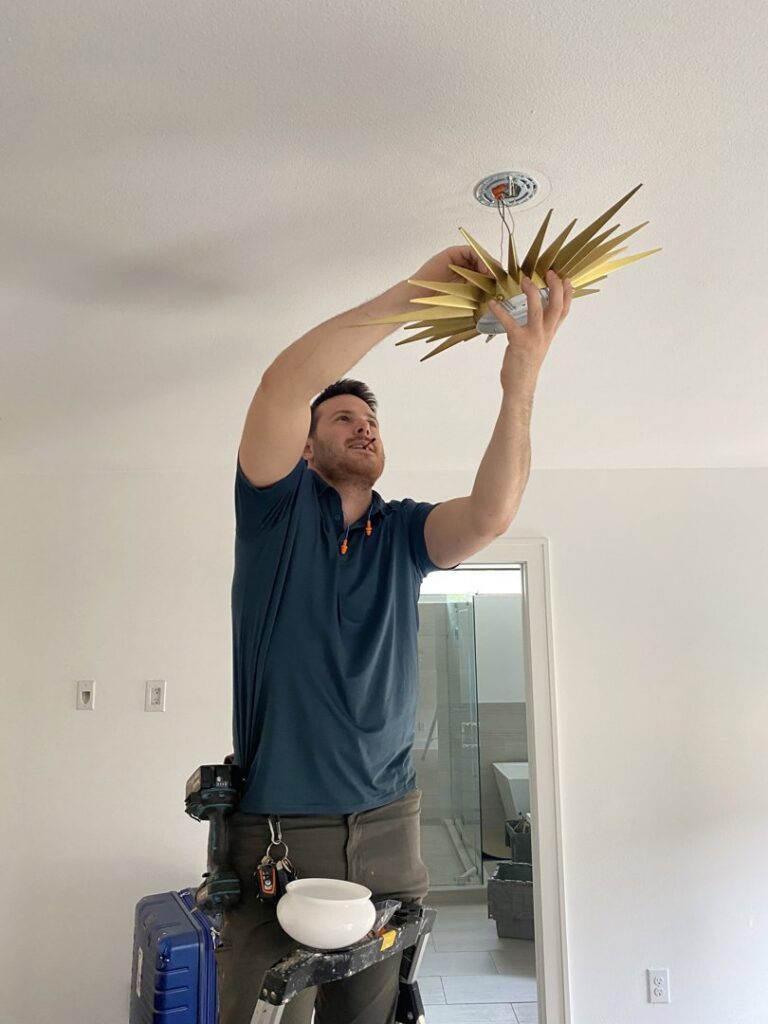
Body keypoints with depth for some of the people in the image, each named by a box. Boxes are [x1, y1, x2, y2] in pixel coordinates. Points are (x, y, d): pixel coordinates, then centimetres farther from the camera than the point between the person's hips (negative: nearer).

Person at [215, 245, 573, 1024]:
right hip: (277, 827, -3)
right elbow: (283, 384, -18)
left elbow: (490, 516, -13)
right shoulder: (279, 507, -1)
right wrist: (414, 291, -19)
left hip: (386, 825, 4)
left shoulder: (405, 531, 7)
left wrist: (520, 383, -24)